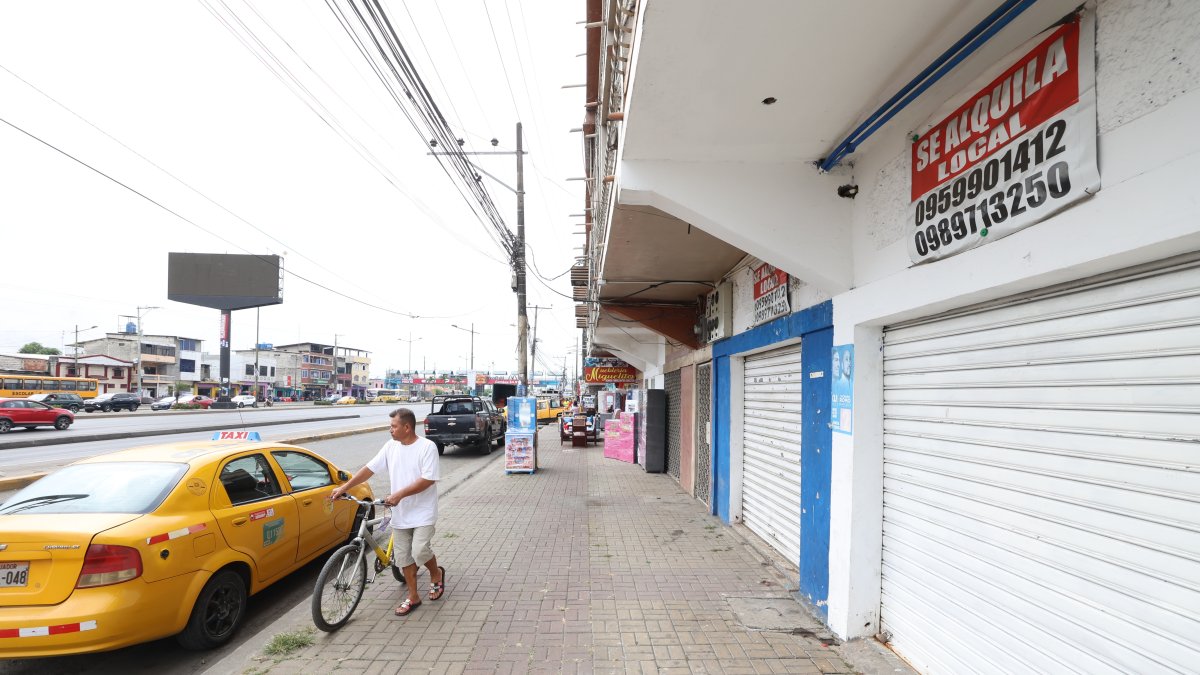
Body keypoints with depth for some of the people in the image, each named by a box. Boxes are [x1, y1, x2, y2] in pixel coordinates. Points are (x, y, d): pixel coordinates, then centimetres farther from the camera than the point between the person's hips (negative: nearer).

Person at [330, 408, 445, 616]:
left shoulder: (427, 446, -16)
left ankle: (436, 573, 19)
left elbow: (428, 479, -21)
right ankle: (413, 597, 25)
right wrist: (344, 487, -1)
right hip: (400, 513, 6)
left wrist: (399, 494, -24)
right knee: (403, 557, 10)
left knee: (419, 551, -13)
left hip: (422, 513, -6)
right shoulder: (391, 447, 2)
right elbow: (370, 468, 5)